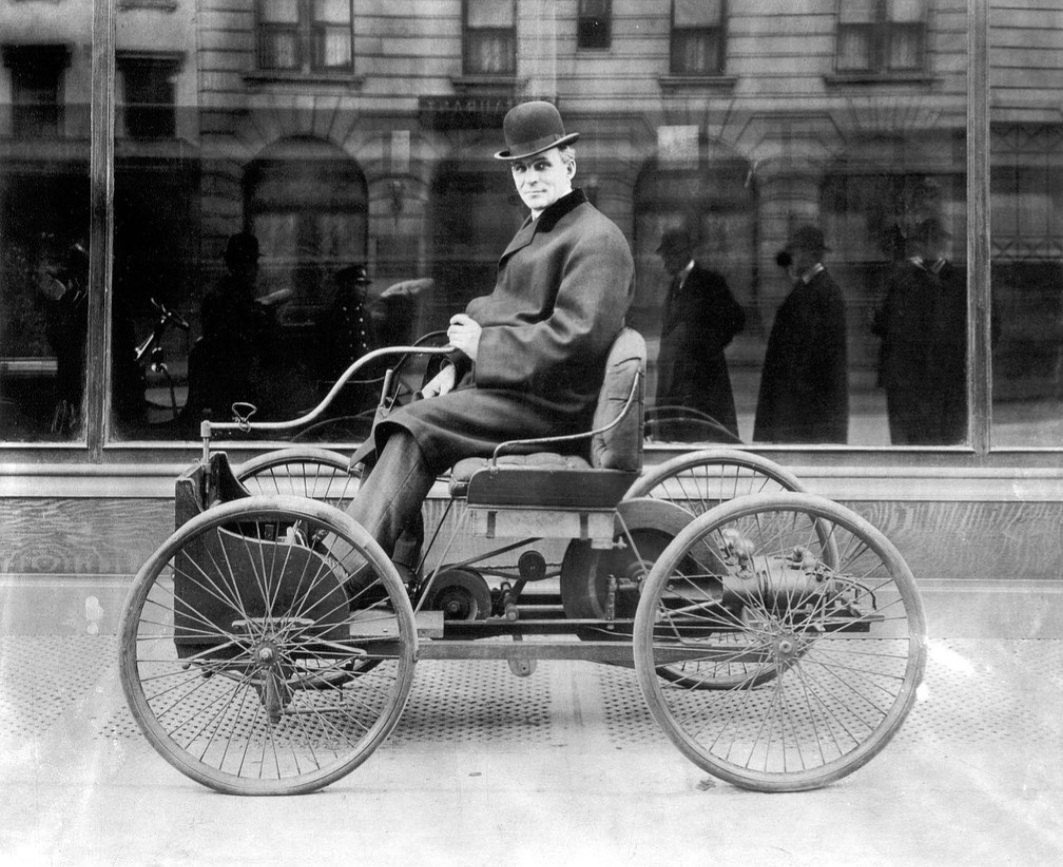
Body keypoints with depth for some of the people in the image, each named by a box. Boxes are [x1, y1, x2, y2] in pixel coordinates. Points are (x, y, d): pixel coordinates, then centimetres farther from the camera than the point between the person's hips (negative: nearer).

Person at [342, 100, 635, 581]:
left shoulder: (597, 240, -10)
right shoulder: (532, 231, 22)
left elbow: (577, 338, -22)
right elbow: (498, 310, 24)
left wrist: (484, 346, -16)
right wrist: (458, 365, 6)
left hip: (547, 404, -10)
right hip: (504, 387, 10)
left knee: (414, 429, -23)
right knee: (397, 430, 1)